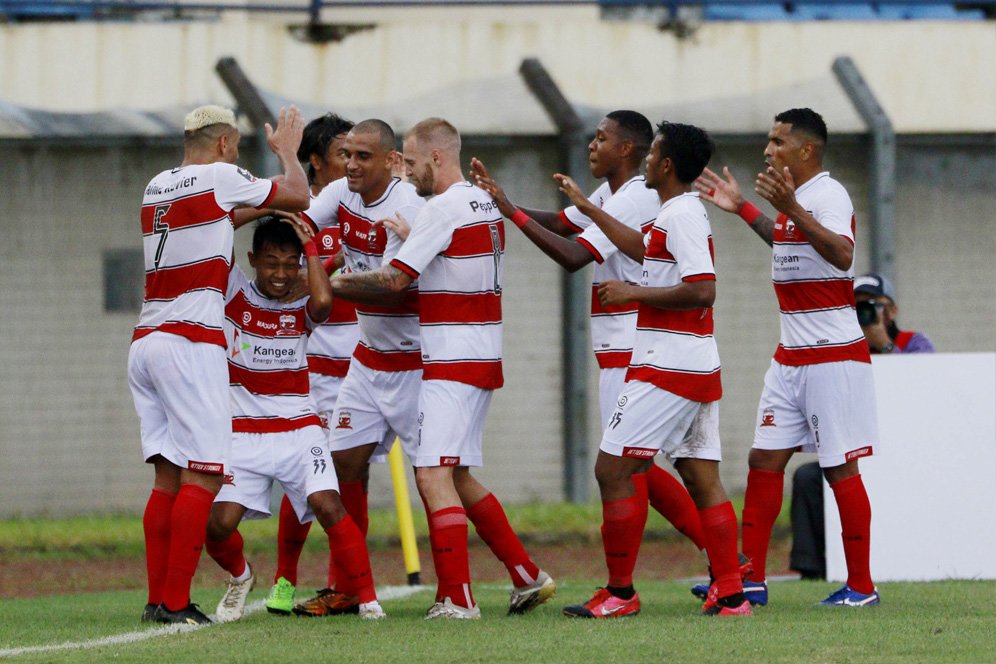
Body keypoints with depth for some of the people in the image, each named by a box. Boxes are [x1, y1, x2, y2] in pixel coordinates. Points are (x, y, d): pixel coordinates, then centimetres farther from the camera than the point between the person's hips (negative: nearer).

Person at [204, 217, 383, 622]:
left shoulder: (302, 310, 5)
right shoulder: (234, 293, 3)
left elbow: (323, 301, -19)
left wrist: (310, 244, -7)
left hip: (299, 430, 0)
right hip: (243, 433, 0)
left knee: (328, 505, -22)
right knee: (219, 525, -15)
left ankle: (366, 598, -12)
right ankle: (240, 577, 20)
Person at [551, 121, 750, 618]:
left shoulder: (680, 216, -14)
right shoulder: (684, 213, 17)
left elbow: (702, 291, -24)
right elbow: (645, 250, 37)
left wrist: (632, 294, -16)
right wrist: (587, 207, 42)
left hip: (666, 369, -10)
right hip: (699, 369, 10)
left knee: (613, 469, -5)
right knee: (701, 478, 8)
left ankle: (619, 592, -3)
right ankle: (731, 593, 3)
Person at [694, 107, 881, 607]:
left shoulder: (828, 195, -15)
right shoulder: (795, 197, 14)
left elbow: (842, 253, -33)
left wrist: (792, 210, -41)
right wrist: (743, 209, 36)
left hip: (833, 356, -9)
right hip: (791, 356, 9)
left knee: (840, 468, -4)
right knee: (764, 459, 5)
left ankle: (861, 586, 3)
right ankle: (751, 580, 8)